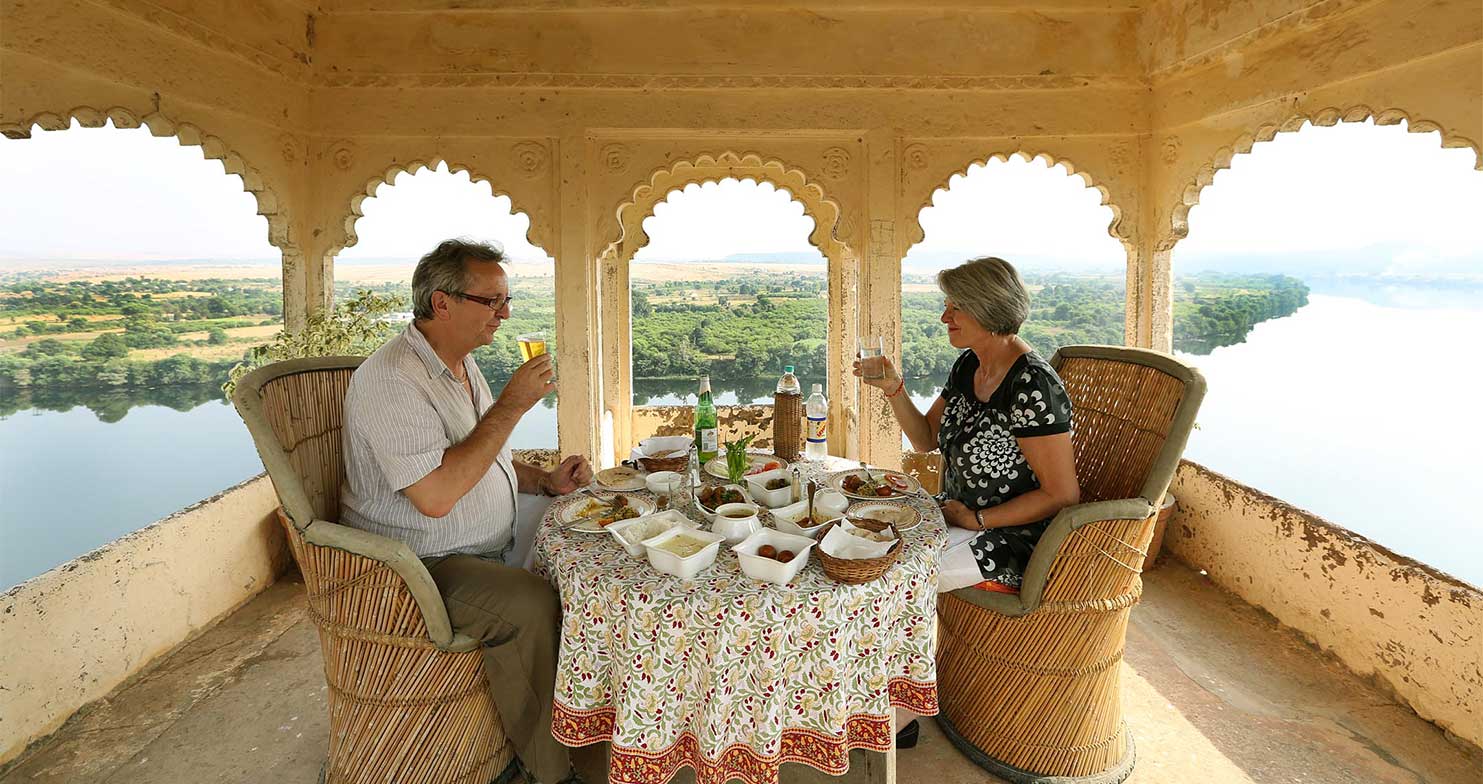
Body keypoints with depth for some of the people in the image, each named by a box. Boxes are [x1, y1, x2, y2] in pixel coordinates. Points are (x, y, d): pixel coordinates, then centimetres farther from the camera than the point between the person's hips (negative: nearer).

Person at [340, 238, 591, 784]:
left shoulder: (461, 365, 11)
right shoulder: (392, 379, -21)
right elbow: (435, 496, -32)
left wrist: (545, 481, 2)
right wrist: (511, 406, -26)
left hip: (488, 549, 10)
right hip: (420, 568, -9)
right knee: (531, 606, -30)